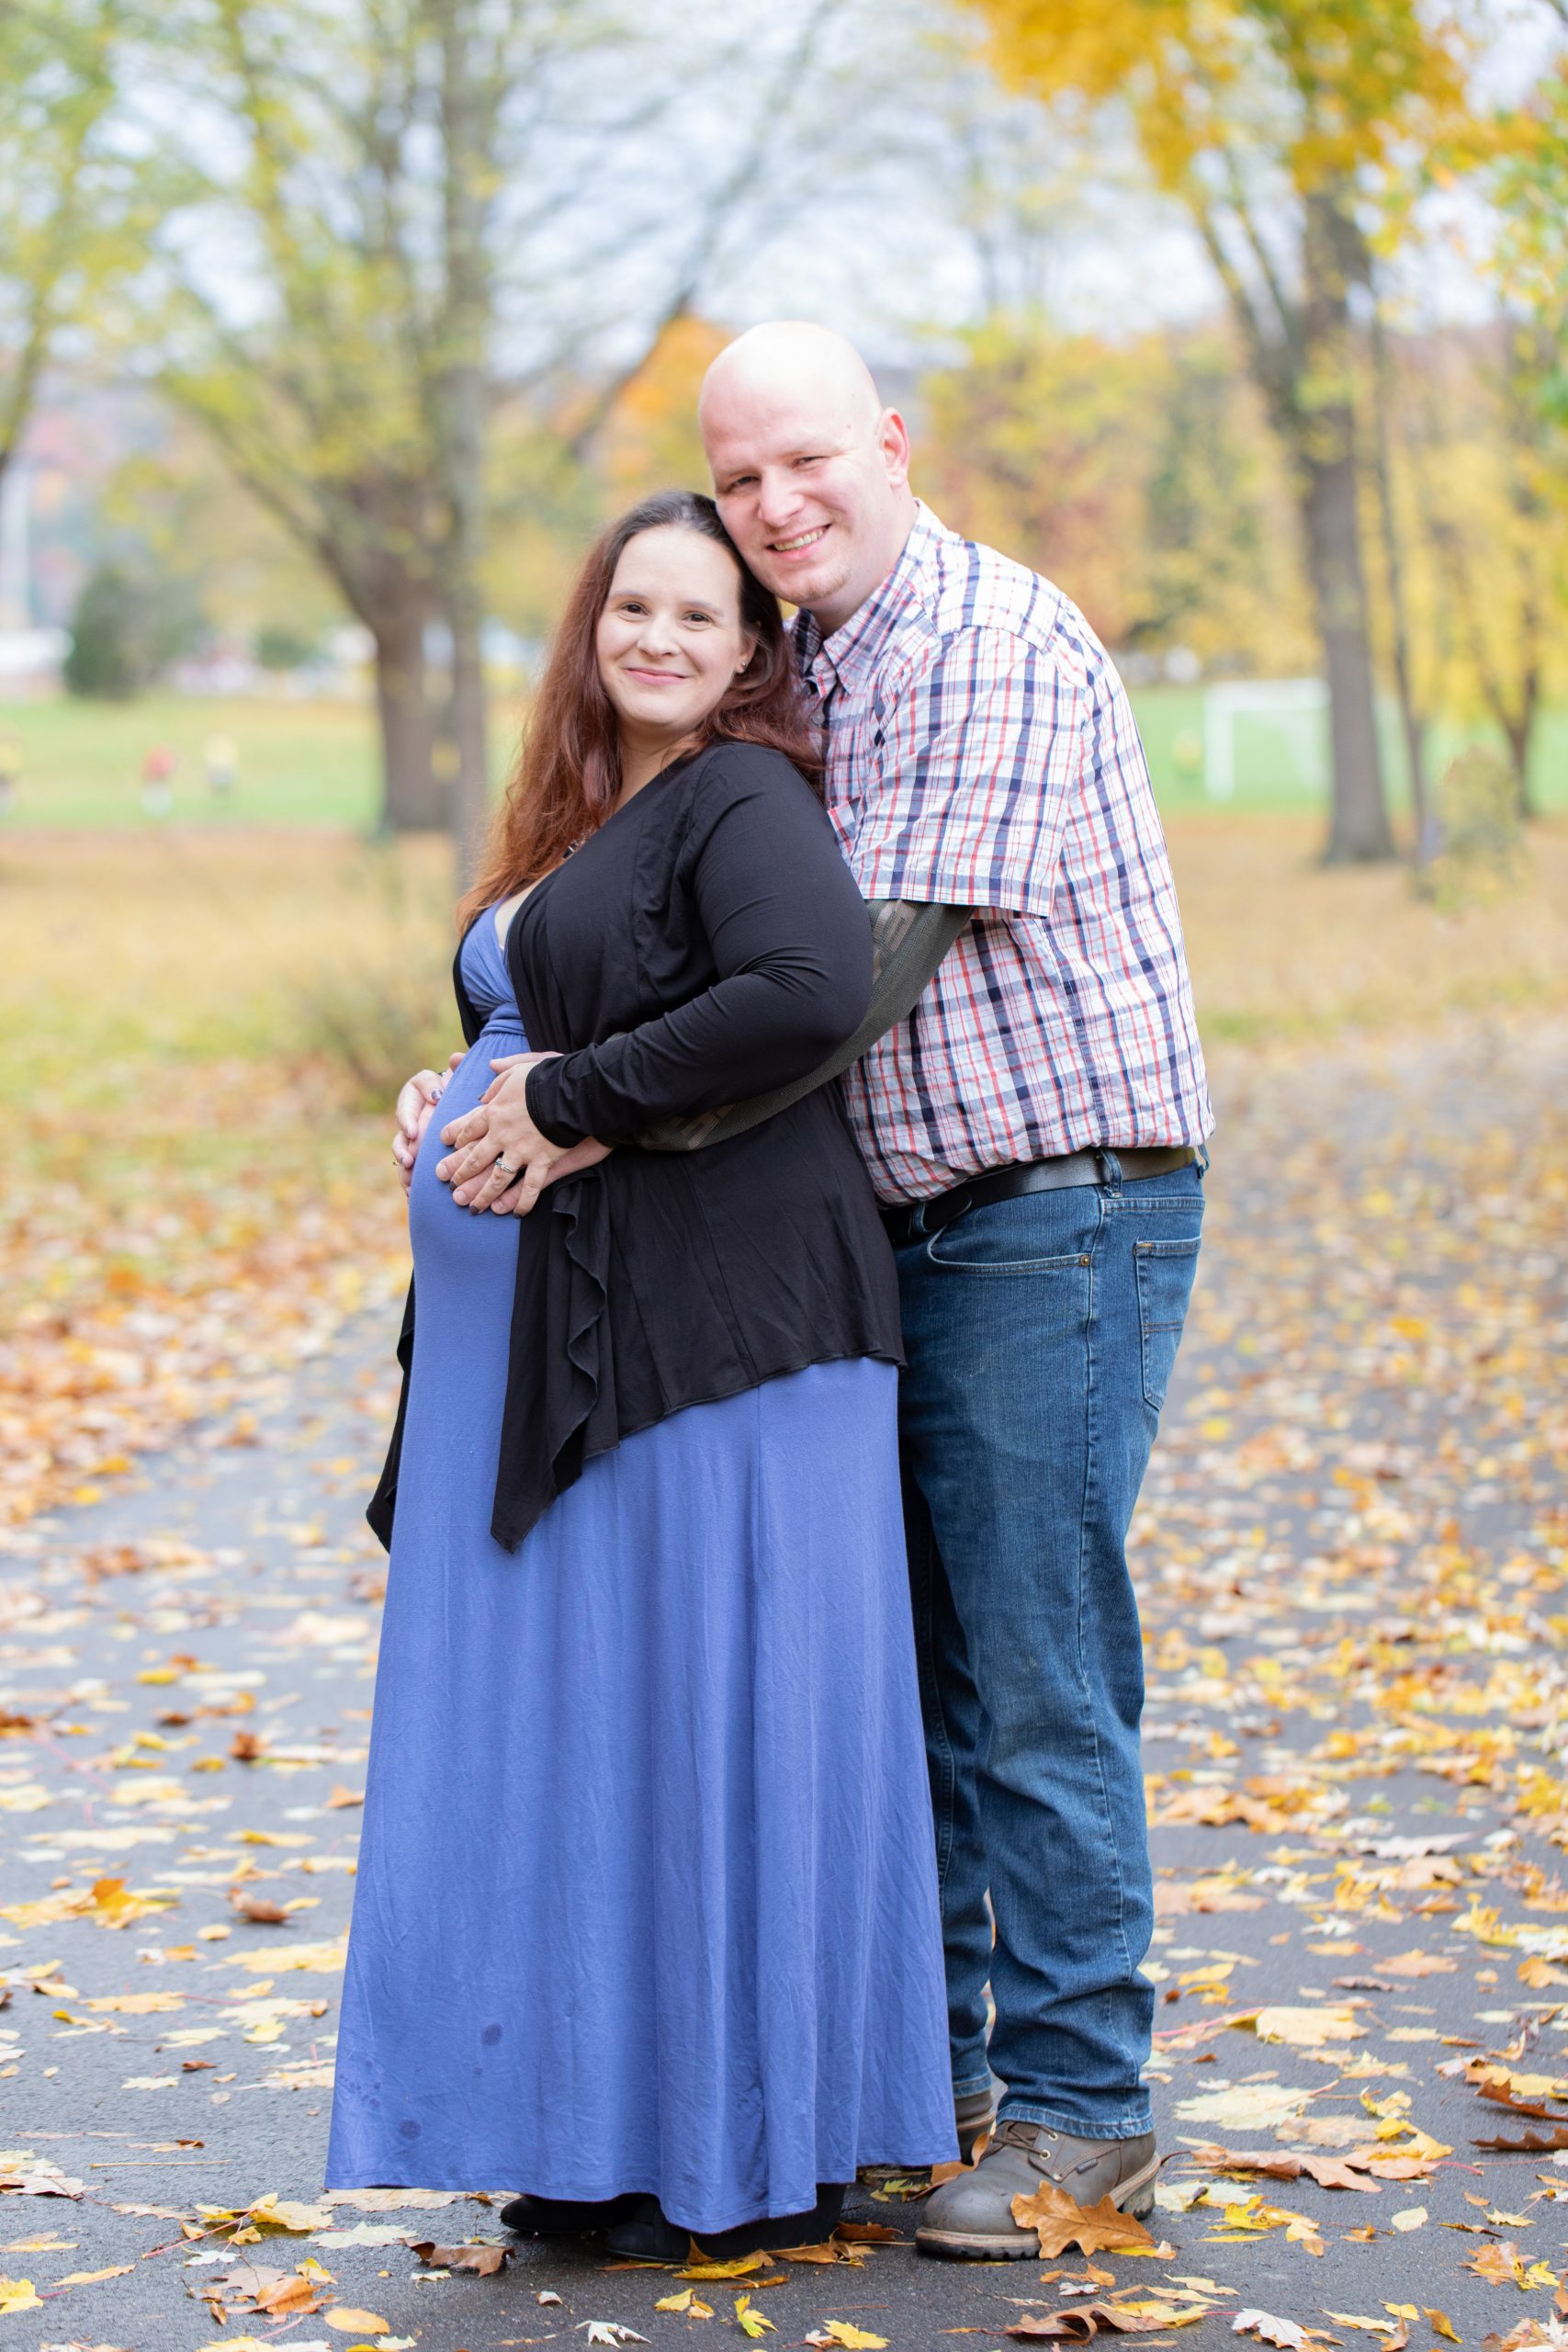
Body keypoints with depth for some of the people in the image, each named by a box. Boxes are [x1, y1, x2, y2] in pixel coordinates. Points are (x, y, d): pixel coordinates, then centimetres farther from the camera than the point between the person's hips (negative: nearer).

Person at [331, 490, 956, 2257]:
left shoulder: (743, 801, -8)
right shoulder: (576, 820, 19)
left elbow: (811, 991, -26)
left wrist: (578, 1103, -19)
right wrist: (472, 1122, 3)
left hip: (714, 1314, -9)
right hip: (554, 1330, 9)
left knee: (710, 1707, -3)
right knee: (577, 1719, 11)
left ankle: (761, 2155, 7)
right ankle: (608, 2129, 20)